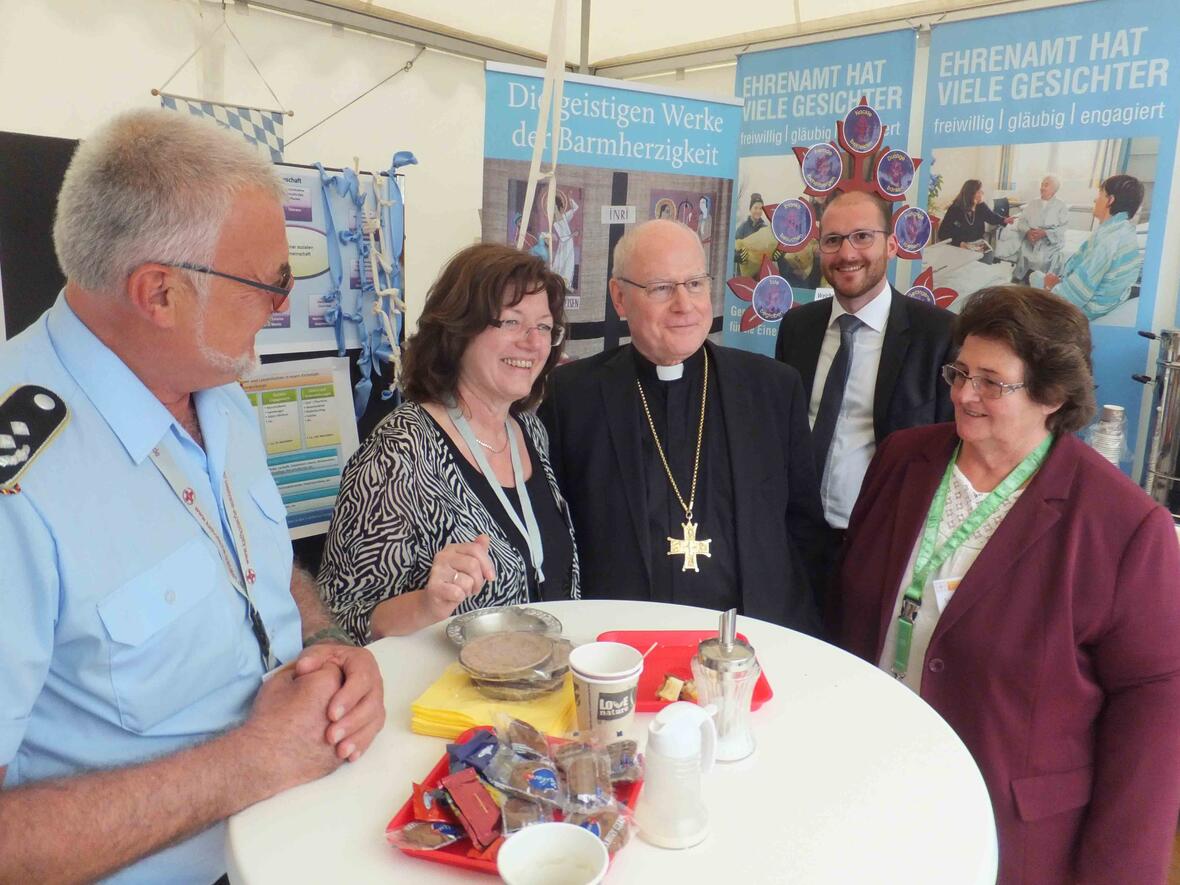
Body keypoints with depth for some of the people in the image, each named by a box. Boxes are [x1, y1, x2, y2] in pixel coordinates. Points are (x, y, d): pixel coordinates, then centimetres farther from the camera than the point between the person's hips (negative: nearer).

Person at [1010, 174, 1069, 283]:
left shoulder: (1061, 206, 8)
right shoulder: (1031, 203, 21)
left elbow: (1063, 228, -3)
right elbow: (1021, 221, 11)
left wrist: (1045, 233, -19)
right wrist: (1028, 231, -11)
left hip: (1049, 246, -2)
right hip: (1029, 245, 3)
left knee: (1043, 262, -28)